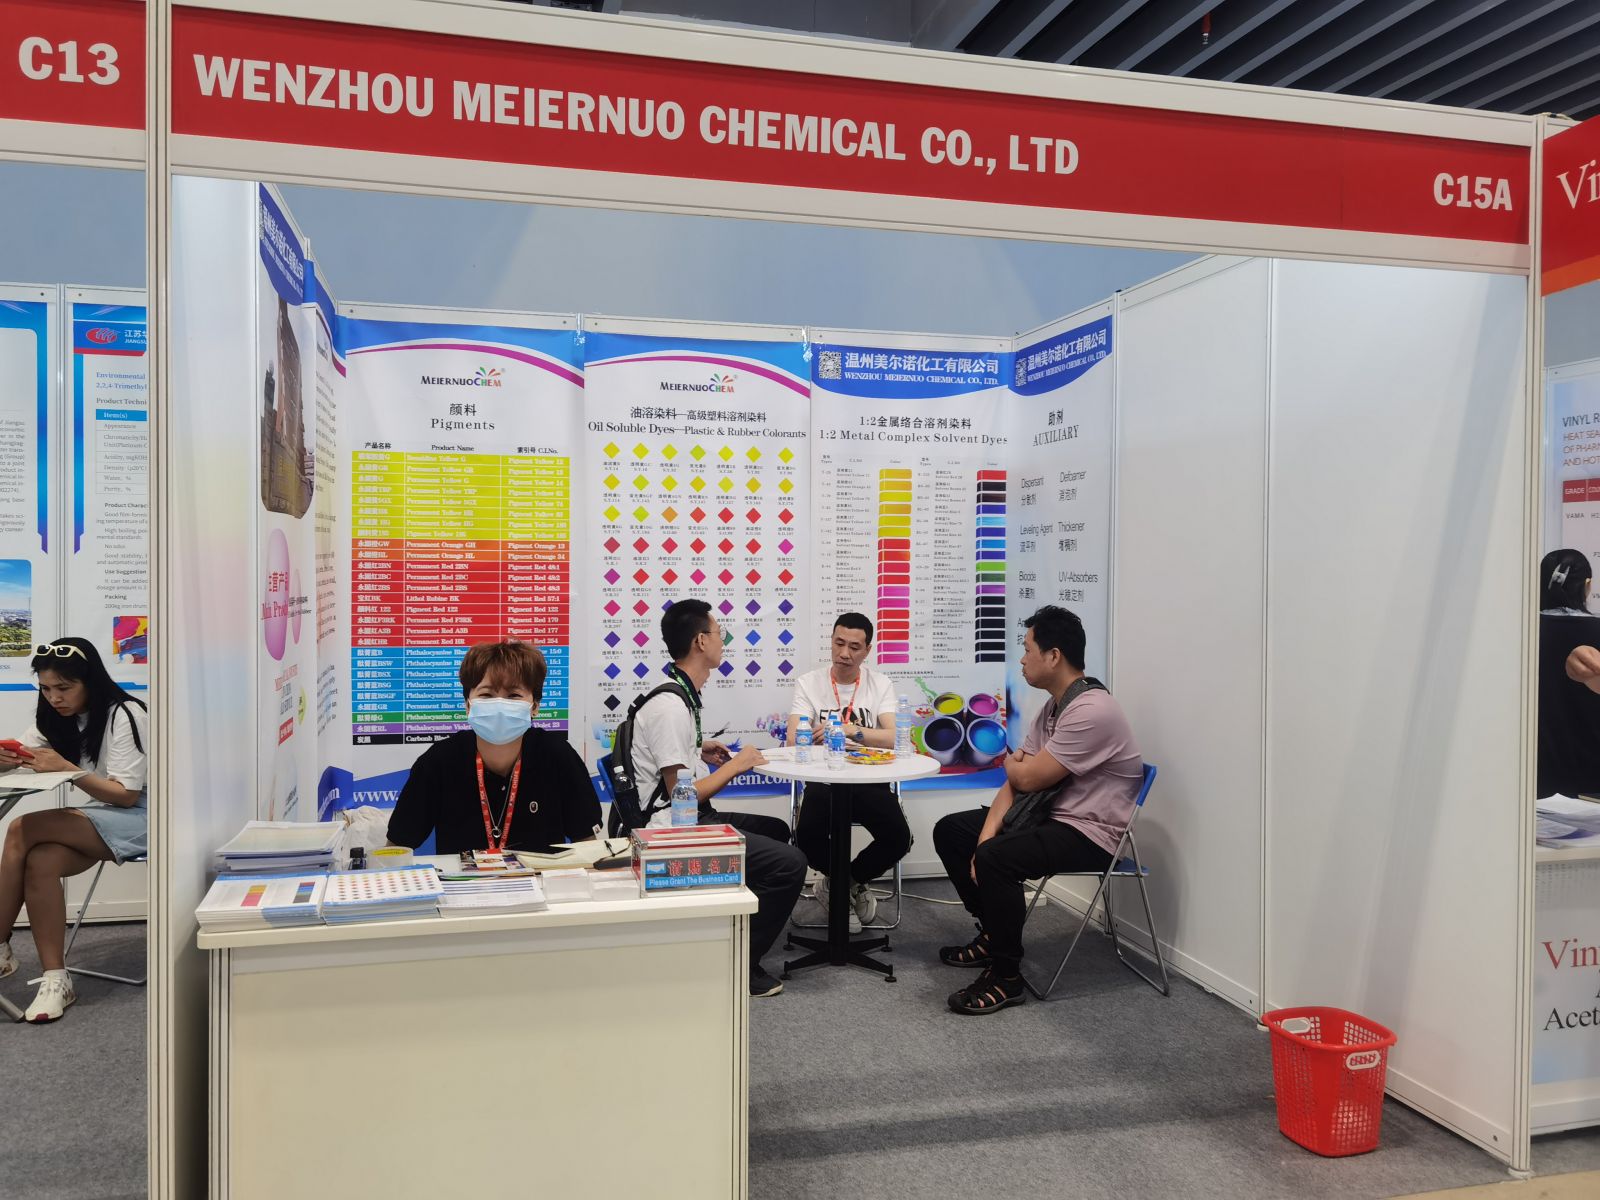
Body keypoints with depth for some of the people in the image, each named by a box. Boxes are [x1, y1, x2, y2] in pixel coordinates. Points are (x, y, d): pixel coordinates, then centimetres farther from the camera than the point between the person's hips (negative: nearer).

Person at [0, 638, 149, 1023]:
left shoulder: (124, 716, -13)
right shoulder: (56, 718, 10)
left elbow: (127, 794, -17)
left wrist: (65, 769, -26)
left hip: (139, 819, -6)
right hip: (97, 818, 7)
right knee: (40, 861, -28)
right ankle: (55, 978, -23)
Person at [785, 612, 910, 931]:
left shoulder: (881, 685, 3)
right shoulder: (808, 683, 0)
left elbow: (894, 738, -11)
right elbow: (794, 739, -12)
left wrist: (852, 730, -29)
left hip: (870, 781, 1)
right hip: (824, 781, -1)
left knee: (898, 838, -24)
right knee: (808, 838, -29)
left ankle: (847, 881, 11)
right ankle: (851, 885, 9)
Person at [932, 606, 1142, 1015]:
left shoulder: (1092, 710, -23)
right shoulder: (1052, 708, 9)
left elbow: (1028, 777, -22)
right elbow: (1015, 780, 7)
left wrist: (1011, 763, 2)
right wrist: (988, 831, -8)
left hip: (1089, 833, -10)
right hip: (1050, 816, 10)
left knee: (996, 859, -33)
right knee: (949, 831, 9)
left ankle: (1006, 977, -16)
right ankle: (994, 932, 18)